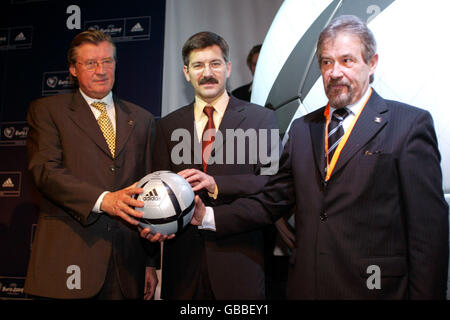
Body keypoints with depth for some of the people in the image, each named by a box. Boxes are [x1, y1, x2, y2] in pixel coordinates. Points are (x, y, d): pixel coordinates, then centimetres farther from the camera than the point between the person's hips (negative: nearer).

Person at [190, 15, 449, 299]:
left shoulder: (411, 124, -6)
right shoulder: (302, 128, 9)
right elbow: (272, 201, 7)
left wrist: (425, 295, -11)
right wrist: (208, 216, -4)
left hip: (374, 287, -4)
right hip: (306, 286, 5)